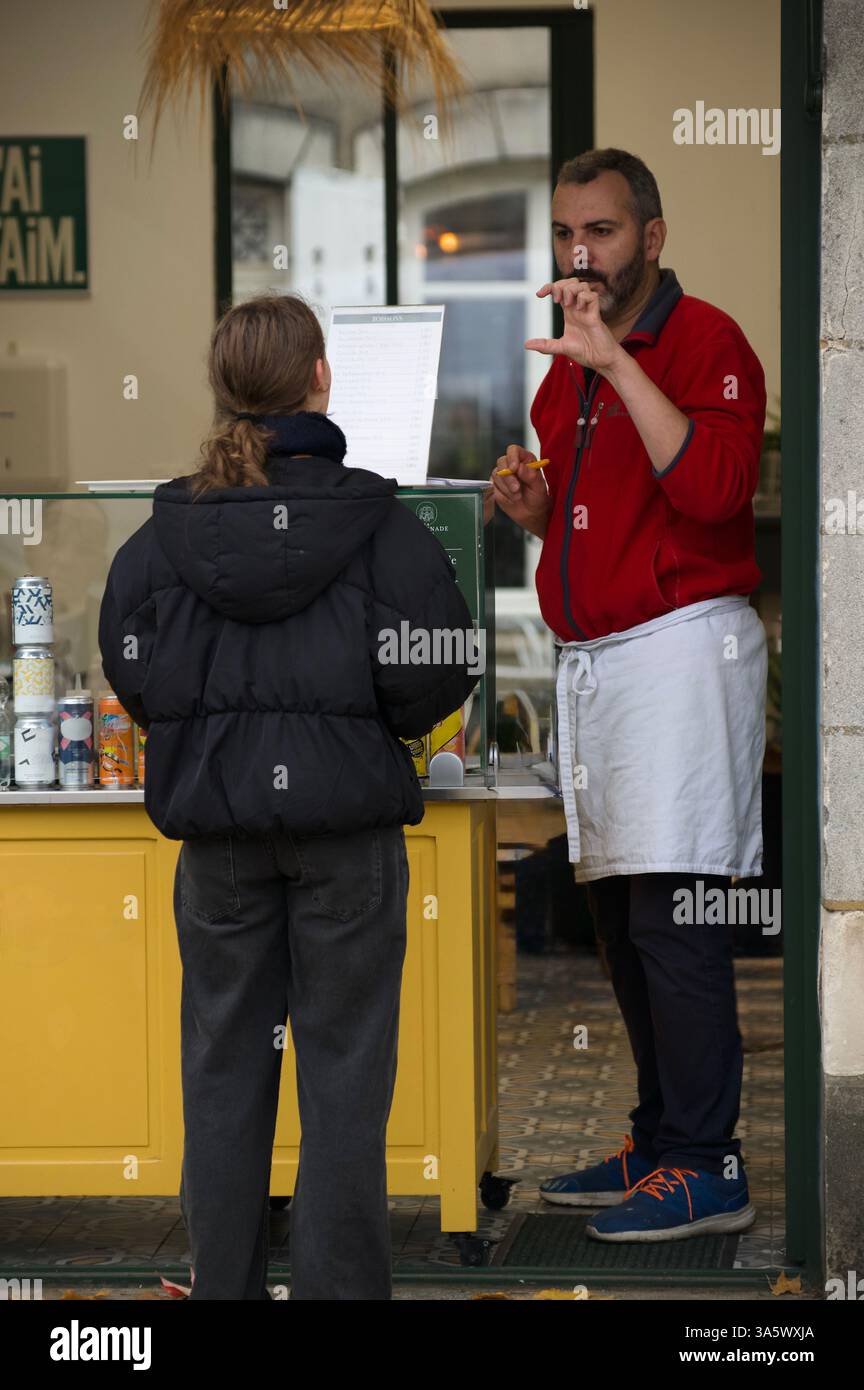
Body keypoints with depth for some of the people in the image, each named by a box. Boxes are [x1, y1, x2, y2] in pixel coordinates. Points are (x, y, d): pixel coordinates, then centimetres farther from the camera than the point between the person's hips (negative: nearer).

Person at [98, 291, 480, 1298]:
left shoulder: (166, 529, -4)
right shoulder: (377, 523, -10)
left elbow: (132, 675, -2)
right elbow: (438, 676, -12)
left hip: (216, 826, 2)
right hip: (349, 819, -2)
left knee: (224, 1065, 12)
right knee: (343, 1065, 6)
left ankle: (223, 1283, 18)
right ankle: (338, 1284, 8)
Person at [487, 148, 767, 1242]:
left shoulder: (705, 341, -8)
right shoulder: (568, 360, 18)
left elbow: (713, 486, -25)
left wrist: (616, 361, -27)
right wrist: (527, 500, 6)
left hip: (682, 648, -9)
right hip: (591, 658, 9)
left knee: (673, 918, -11)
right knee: (620, 914, 12)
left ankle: (706, 1168, -7)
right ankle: (660, 1141, 21)